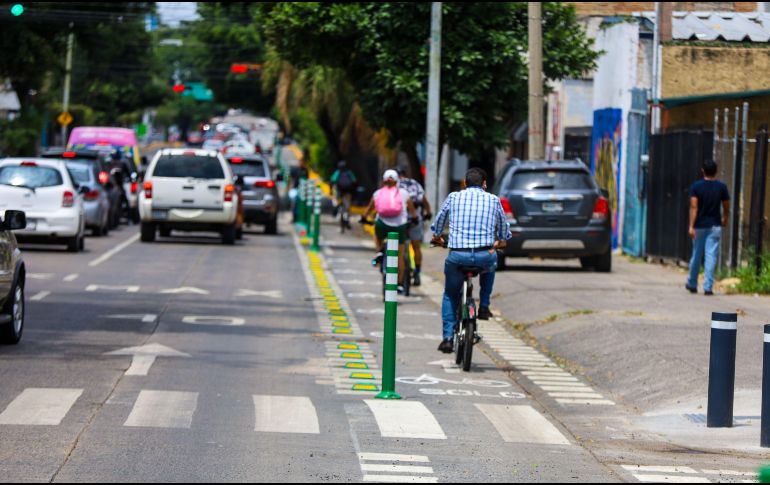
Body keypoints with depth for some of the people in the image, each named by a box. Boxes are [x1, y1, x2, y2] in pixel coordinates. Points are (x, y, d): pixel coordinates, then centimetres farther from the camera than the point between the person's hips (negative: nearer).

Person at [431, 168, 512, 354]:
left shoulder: (454, 197, 10)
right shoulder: (493, 200, 11)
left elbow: (439, 222, 26)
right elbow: (504, 228, 26)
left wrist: (437, 237, 47)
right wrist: (500, 242, 48)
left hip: (457, 255, 0)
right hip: (484, 255, 0)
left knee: (450, 295, 22)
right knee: (491, 263, 37)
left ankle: (448, 338, 11)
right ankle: (484, 306, 27)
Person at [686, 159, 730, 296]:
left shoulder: (696, 187, -6)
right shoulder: (722, 187, -2)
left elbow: (694, 207, -14)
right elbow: (726, 208, 4)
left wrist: (691, 226, -18)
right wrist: (725, 221, 23)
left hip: (699, 226, 0)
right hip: (715, 226, 0)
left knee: (696, 255, 13)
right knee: (711, 256, -3)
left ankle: (692, 284, 26)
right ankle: (708, 287, -10)